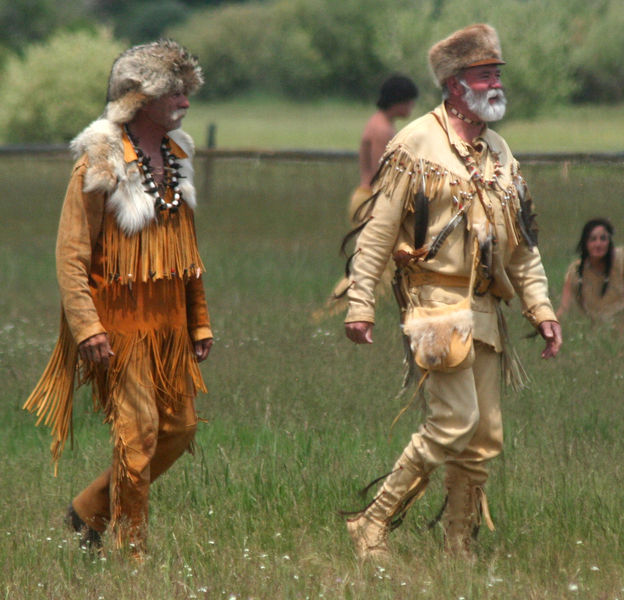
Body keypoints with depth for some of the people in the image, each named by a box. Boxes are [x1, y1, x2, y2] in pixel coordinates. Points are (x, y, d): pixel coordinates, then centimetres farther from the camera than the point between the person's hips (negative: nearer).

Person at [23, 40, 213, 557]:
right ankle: (132, 549, 5)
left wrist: (200, 320, 17)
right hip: (121, 320, -7)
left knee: (179, 428, 8)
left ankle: (91, 511, 23)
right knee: (138, 432, -7)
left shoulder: (177, 156, 11)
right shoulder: (100, 163, -12)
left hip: (169, 320, 7)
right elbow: (71, 256, -13)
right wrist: (88, 328, -21)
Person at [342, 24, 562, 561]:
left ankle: (459, 552, 13)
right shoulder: (417, 144, -5)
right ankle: (374, 525, -9)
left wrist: (541, 309, 13)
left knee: (485, 437, 5)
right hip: (438, 299, -7)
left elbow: (522, 243, 22)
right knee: (455, 420, -18)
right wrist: (360, 306, -10)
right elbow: (378, 231, -5)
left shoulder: (499, 152, 16)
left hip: (485, 307, 7)